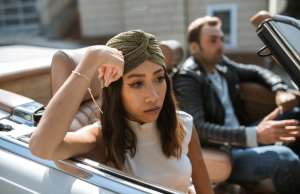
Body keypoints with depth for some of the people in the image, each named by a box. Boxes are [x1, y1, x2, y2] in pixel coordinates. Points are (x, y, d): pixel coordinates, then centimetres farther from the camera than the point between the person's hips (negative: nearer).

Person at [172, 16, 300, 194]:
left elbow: (256, 72, 23)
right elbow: (198, 128, -28)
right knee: (284, 158, -29)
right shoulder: (186, 78, -16)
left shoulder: (221, 64, 8)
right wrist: (254, 135, -37)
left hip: (240, 141, 9)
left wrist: (280, 90, 1)